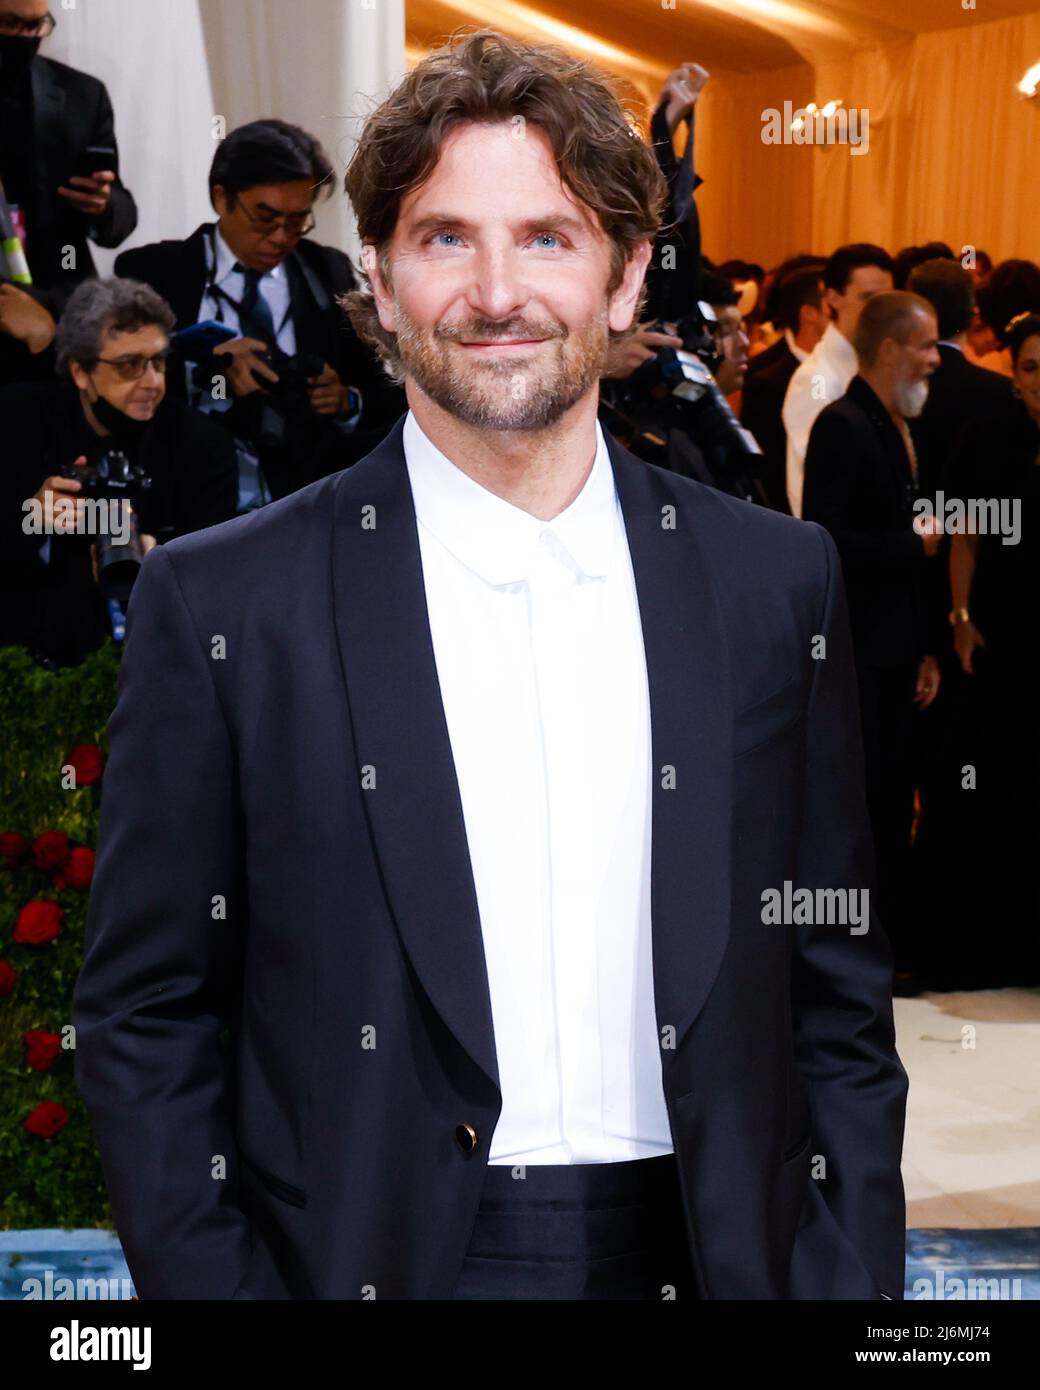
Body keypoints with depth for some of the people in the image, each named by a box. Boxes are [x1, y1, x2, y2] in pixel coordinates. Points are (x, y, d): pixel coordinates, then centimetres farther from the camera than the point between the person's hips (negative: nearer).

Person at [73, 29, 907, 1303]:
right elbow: (144, 1020, -3)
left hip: (706, 1257, 2)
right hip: (369, 1258, -2)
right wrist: (212, 1282, -10)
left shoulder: (776, 582, 1)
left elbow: (839, 999, 4)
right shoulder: (224, 602, -6)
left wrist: (846, 1286, -2)